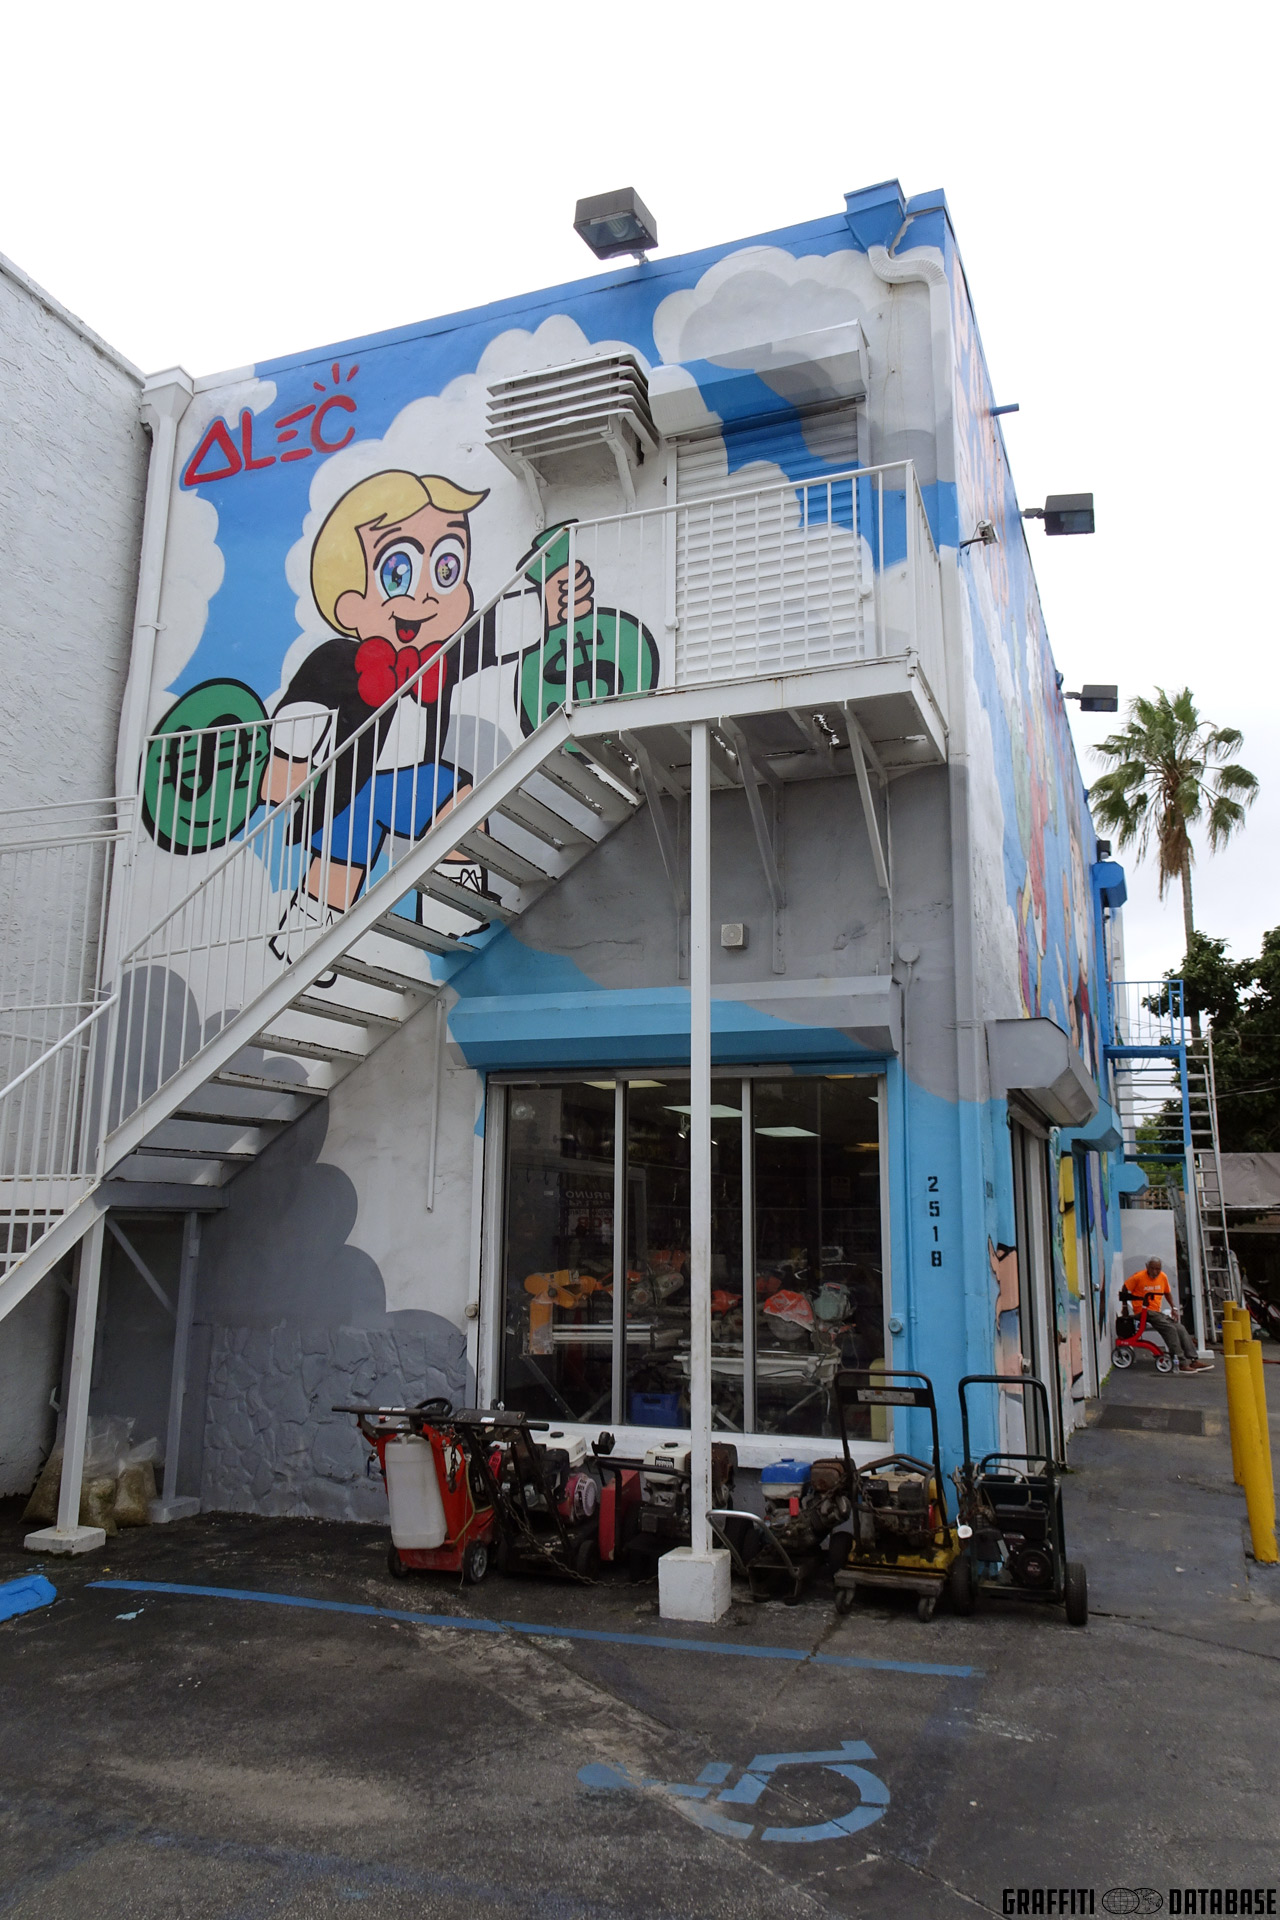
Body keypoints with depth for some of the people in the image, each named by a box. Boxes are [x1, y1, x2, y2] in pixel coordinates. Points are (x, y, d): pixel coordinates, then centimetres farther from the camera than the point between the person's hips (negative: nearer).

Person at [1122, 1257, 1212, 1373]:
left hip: (1158, 1312, 7)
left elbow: (1167, 1293, 22)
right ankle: (1181, 1364, -26)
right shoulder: (1138, 1277, -10)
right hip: (1144, 1312, -7)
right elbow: (1124, 1290, -2)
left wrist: (1173, 1308, 11)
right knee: (1170, 1328, -24)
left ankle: (1194, 1360, -6)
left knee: (1180, 1328, -7)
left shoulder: (1163, 1277, 8)